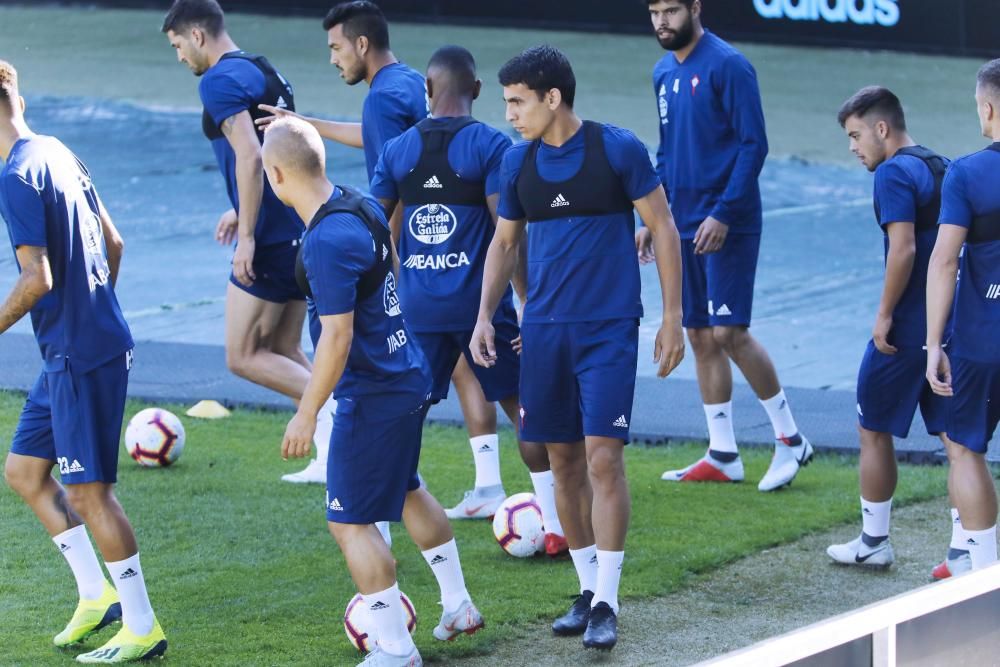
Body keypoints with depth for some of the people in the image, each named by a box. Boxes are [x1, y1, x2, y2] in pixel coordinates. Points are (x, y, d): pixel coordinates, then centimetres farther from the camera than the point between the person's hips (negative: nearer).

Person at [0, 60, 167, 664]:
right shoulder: (60, 154, 10)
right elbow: (112, 242, 17)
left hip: (78, 354, -10)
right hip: (99, 339, 10)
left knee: (89, 490, -1)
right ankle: (98, 595, 20)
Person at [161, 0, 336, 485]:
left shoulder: (220, 81, -12)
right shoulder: (266, 72, 16)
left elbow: (250, 157, -22)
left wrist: (247, 235, -20)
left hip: (271, 239, -9)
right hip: (301, 229, 9)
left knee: (244, 358, -2)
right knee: (285, 354, 14)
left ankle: (333, 402, -16)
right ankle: (330, 457, 9)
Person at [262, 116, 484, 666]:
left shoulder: (327, 241, -25)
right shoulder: (362, 206, 2)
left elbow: (337, 337, -26)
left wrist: (306, 414, -19)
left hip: (372, 395, -10)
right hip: (409, 374, 10)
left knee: (350, 522, -1)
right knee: (406, 489, 28)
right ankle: (458, 606, 39)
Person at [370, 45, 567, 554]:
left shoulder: (397, 149, 5)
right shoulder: (491, 145, -6)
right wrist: (528, 302, -8)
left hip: (417, 306, 3)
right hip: (480, 302, -3)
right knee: (525, 408, 8)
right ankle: (556, 528, 8)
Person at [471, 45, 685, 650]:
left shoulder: (617, 149, -8)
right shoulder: (518, 163, 6)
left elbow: (663, 229, -2)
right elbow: (505, 243, 17)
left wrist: (673, 318, -4)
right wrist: (485, 316, 5)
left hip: (609, 327, -5)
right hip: (544, 329, 5)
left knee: (603, 458, -10)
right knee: (563, 459, 7)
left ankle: (607, 605, -4)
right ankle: (588, 591, 20)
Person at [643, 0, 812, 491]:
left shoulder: (727, 65, -12)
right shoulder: (664, 72, 12)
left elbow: (753, 145, -15)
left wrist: (723, 214, -21)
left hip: (727, 225, -8)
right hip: (684, 226, 8)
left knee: (729, 333, -10)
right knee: (699, 336, 8)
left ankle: (790, 439, 5)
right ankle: (722, 456, 15)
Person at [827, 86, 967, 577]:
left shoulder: (894, 173, -14)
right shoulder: (941, 167, 12)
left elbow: (903, 248, -23)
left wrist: (885, 315, -16)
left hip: (906, 330, -8)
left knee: (874, 430, 9)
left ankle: (873, 542, 18)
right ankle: (964, 552, 5)